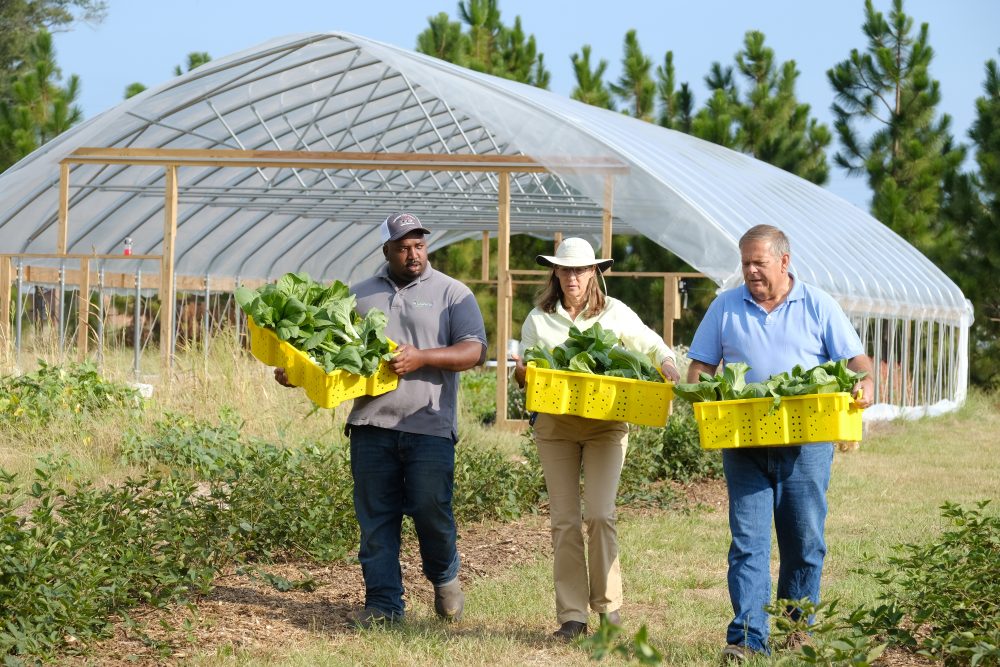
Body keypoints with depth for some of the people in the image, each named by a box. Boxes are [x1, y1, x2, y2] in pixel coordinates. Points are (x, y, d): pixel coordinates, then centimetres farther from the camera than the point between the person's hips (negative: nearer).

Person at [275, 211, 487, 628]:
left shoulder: (451, 293, 5)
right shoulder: (360, 295, 16)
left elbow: (474, 350, -3)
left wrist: (421, 358, -16)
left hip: (428, 425, -3)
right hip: (371, 422, 3)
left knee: (431, 511, -3)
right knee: (375, 517, 2)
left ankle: (444, 578, 24)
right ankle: (383, 603, 8)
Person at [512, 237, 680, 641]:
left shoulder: (614, 313, 6)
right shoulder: (538, 319, 8)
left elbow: (652, 344, 16)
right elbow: (524, 371, 11)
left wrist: (667, 364, -5)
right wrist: (521, 372, -13)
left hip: (606, 422, -1)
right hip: (554, 424, 1)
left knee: (600, 514, -12)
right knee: (564, 520, -1)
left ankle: (608, 604, 2)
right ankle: (571, 615, 2)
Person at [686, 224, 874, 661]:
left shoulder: (818, 306, 6)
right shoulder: (725, 307, 10)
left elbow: (855, 359, 3)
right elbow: (700, 366, 11)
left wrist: (865, 383, -19)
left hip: (807, 442, 0)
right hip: (744, 441, 1)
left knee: (805, 541, 5)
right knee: (748, 539, -8)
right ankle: (748, 635, -12)